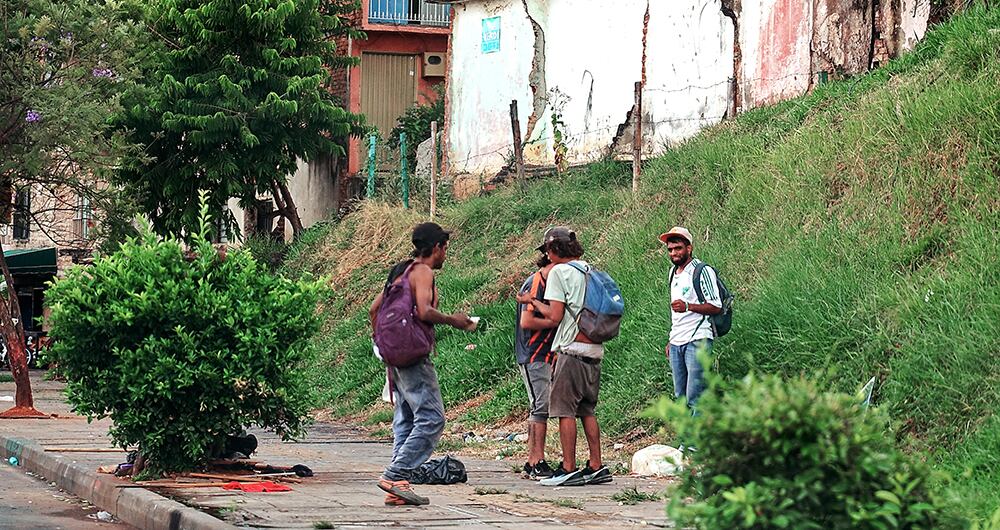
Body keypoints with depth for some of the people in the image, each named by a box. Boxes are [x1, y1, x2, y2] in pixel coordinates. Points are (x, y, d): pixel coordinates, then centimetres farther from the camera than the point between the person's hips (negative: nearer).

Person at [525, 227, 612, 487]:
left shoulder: (559, 272, -8)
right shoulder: (592, 271, 13)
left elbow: (554, 317, -12)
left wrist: (534, 302, 4)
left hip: (571, 350, -7)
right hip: (594, 350, 7)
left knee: (565, 410, -3)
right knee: (587, 410, 13)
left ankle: (568, 469, -5)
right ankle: (596, 467, 11)